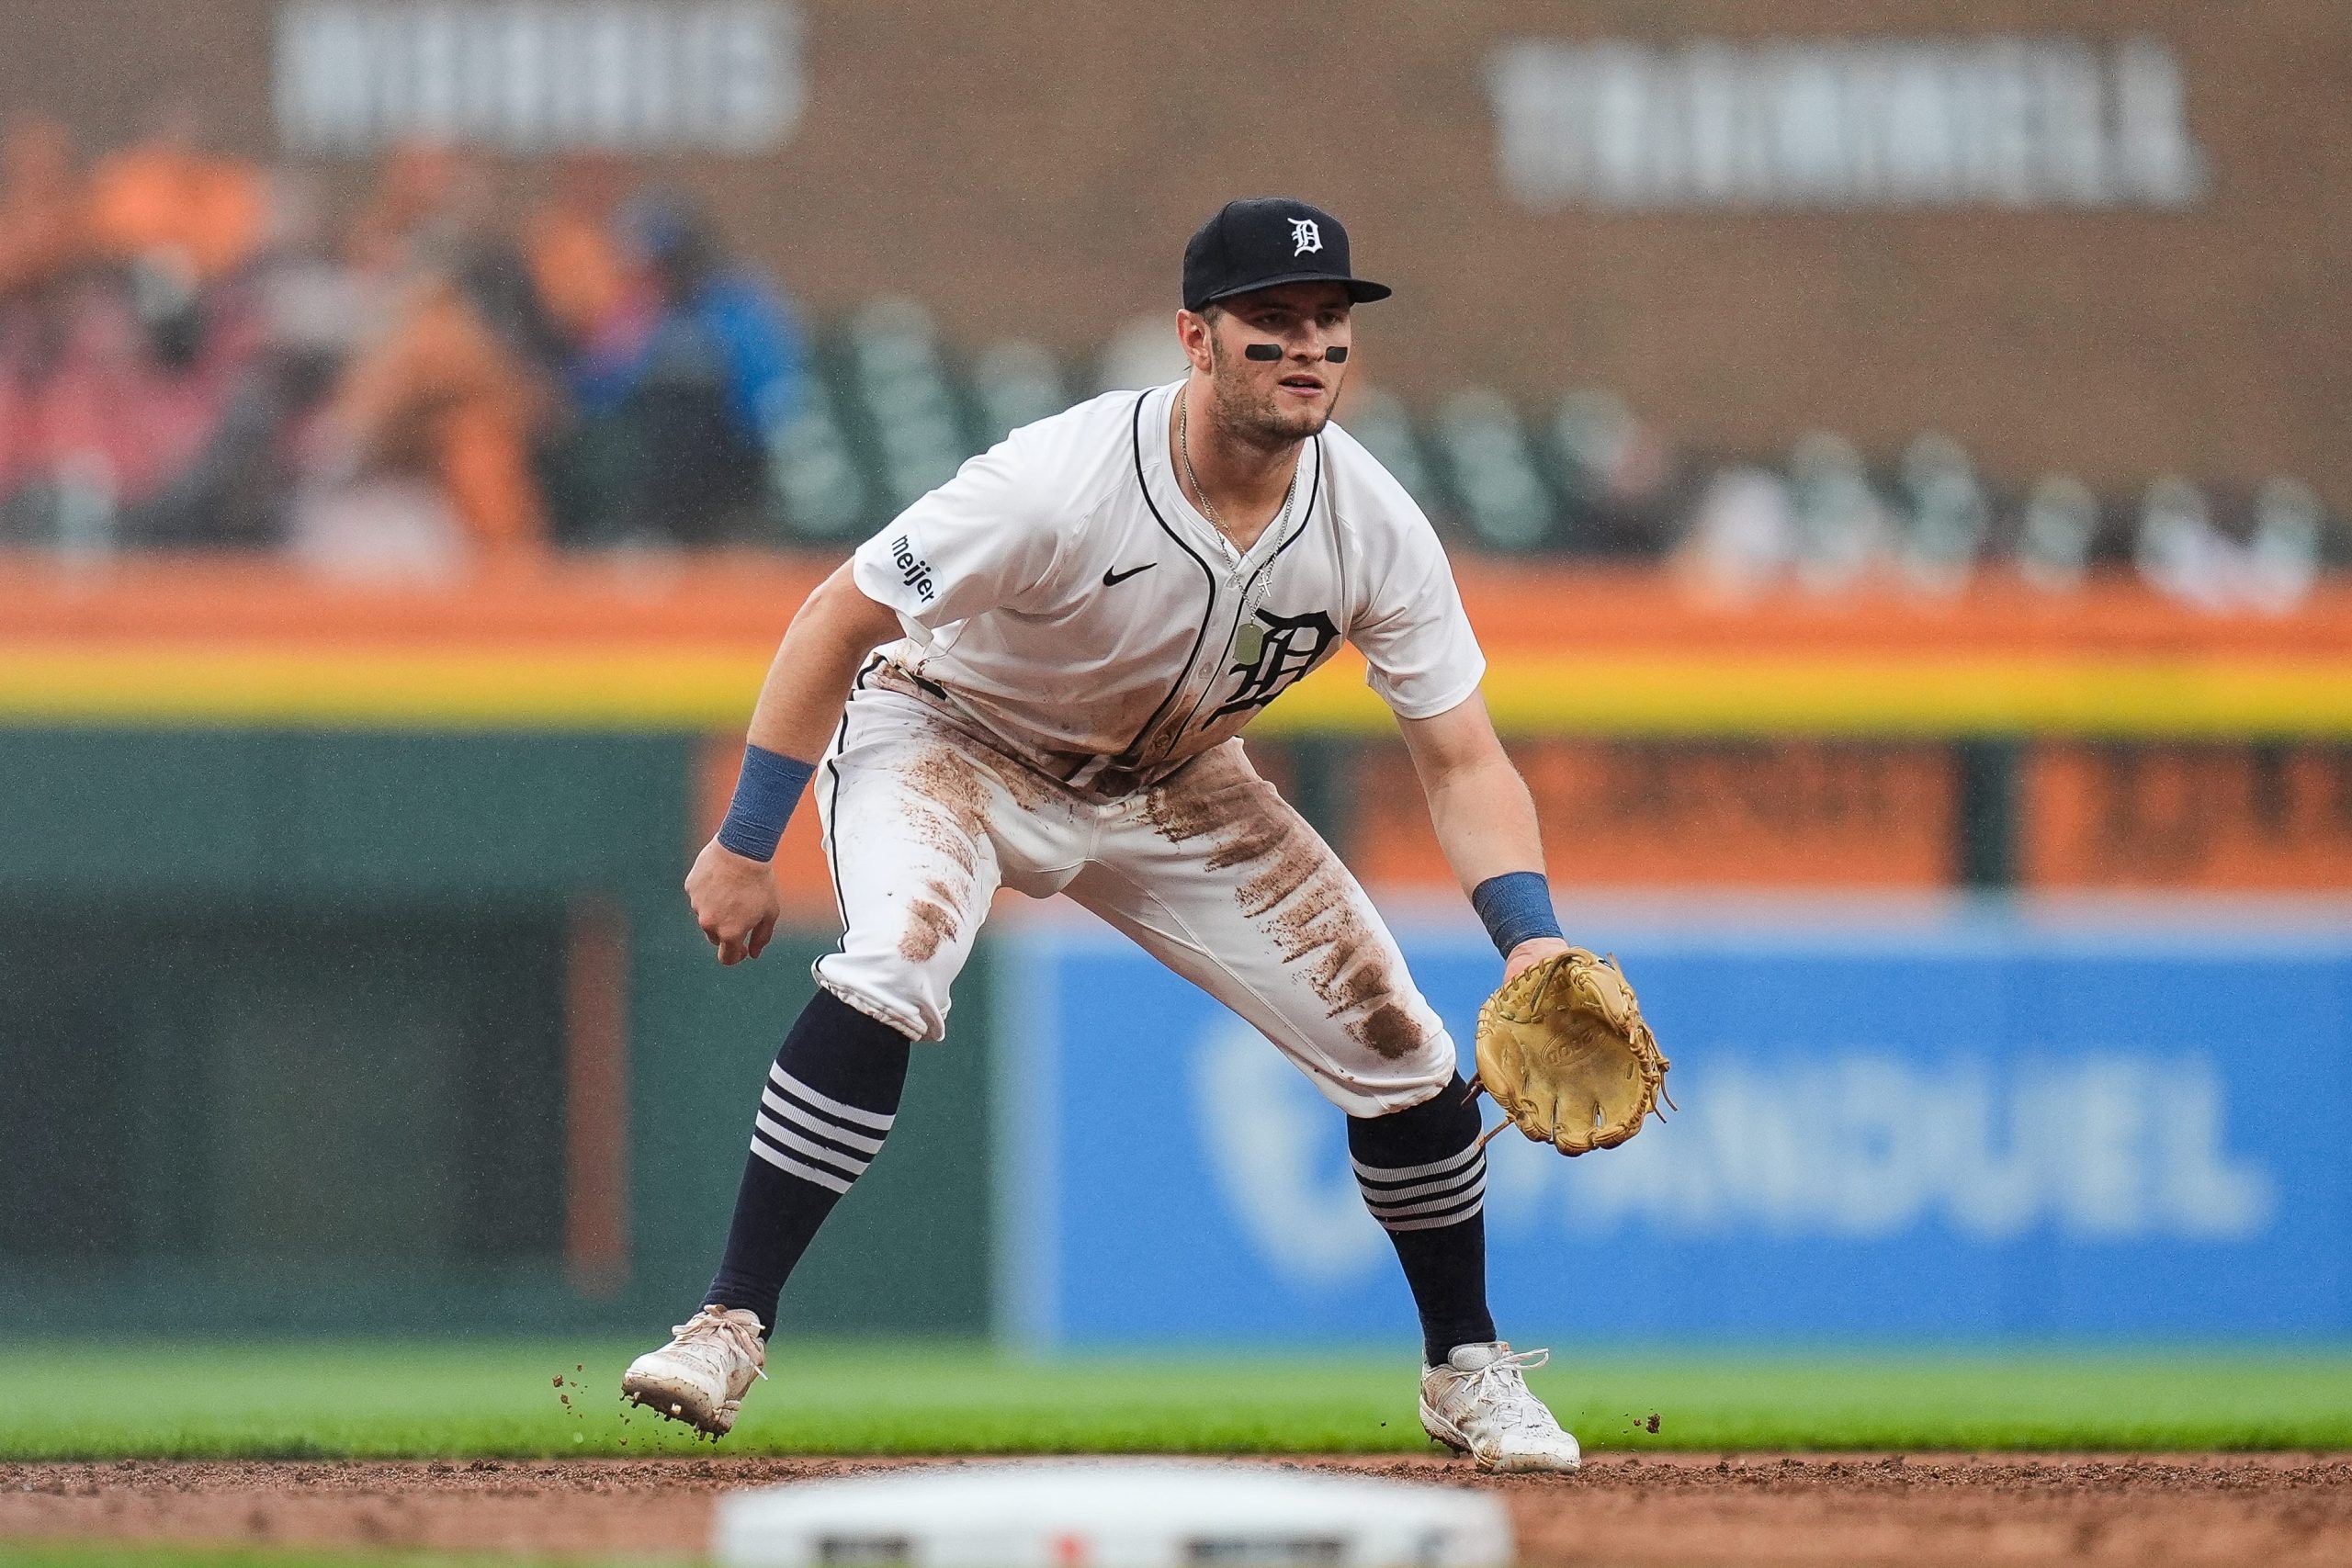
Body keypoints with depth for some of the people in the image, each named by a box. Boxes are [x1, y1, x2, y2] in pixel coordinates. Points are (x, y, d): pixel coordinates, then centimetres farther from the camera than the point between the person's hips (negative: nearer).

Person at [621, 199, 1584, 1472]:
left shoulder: (1375, 529, -21)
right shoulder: (1059, 484, -34)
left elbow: (1461, 760, -14)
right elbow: (837, 621, -23)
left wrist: (1532, 939, -31)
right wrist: (745, 848, -22)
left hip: (1170, 790, 5)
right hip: (948, 737, -5)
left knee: (1397, 1044, -1)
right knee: (890, 972, -35)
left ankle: (1468, 1370, 22)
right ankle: (730, 1328, -28)